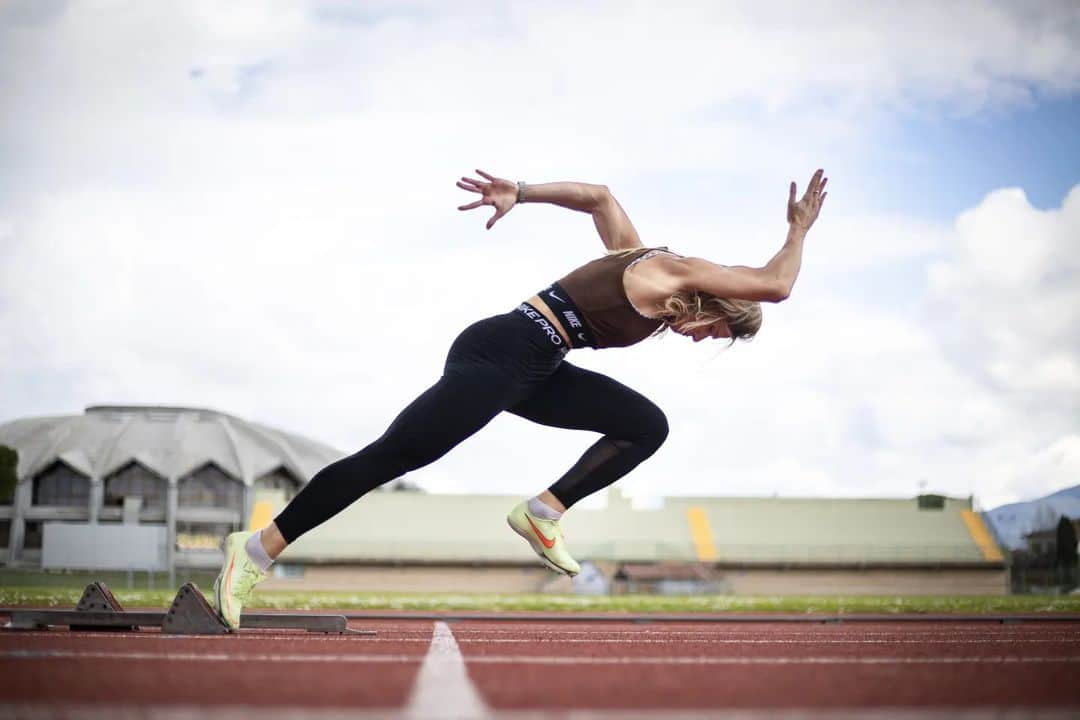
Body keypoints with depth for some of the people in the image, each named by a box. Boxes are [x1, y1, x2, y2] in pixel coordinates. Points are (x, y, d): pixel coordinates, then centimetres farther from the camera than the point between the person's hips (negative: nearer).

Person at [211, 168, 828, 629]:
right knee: (390, 457, -12)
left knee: (647, 427, 6)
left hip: (534, 372, 10)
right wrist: (799, 230, 4)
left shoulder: (643, 260, 17)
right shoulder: (674, 269, -7)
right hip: (500, 357, -10)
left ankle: (544, 512, 2)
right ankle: (261, 547, -9)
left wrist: (520, 193, 26)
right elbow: (775, 285, -11)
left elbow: (597, 196, 29)